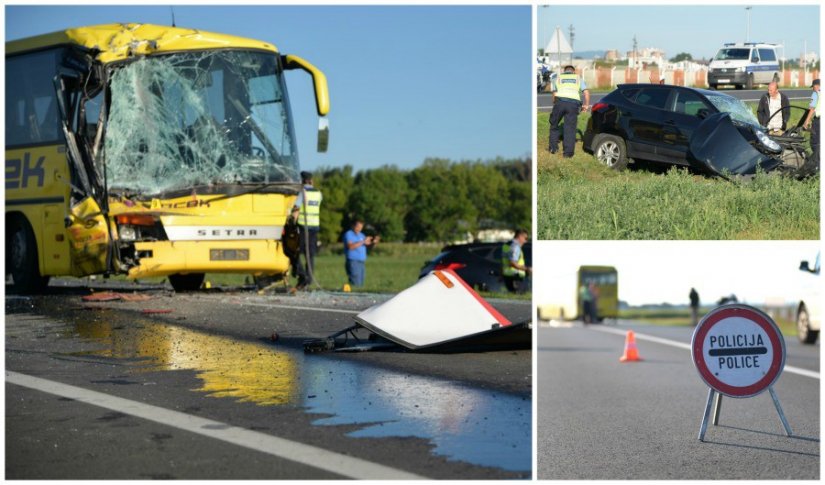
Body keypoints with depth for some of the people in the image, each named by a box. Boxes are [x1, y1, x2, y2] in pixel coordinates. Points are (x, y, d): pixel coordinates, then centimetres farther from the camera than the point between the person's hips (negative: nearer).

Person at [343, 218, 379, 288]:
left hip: (362, 262, 8)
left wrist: (374, 242, -6)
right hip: (353, 262, -8)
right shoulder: (348, 234, -4)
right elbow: (350, 246, -20)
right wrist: (363, 242, -20)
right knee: (355, 284, -15)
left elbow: (369, 246, 17)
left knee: (361, 284, 5)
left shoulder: (361, 235, 19)